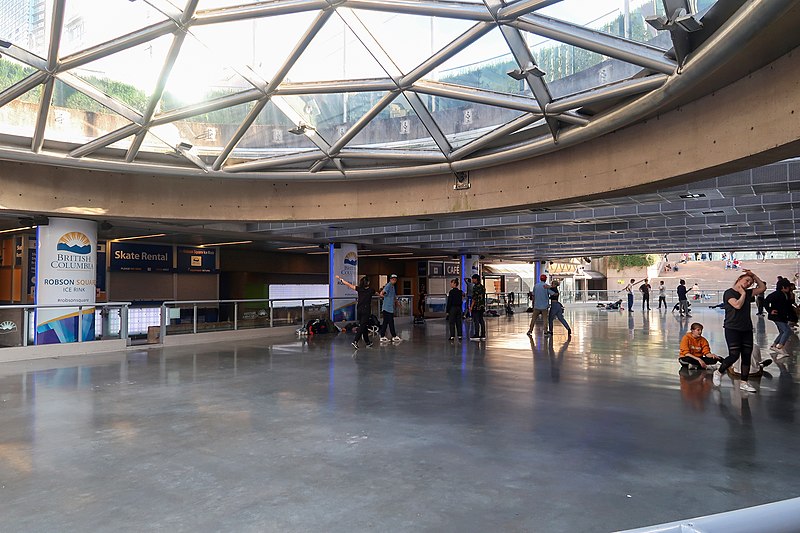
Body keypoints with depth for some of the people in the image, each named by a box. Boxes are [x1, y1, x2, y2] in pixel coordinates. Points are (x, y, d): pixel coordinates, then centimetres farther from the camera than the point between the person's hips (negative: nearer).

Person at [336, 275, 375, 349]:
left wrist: (340, 278, 9)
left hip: (359, 310, 4)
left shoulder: (359, 289, 0)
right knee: (362, 326, -7)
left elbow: (349, 284, 1)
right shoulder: (371, 290, -2)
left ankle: (367, 342, 22)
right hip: (366, 310, -4)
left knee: (364, 326, 13)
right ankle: (355, 341, -21)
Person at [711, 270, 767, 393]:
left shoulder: (747, 293, 14)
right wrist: (743, 294, -5)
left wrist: (754, 275, 9)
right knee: (734, 355, -13)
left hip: (747, 329, 7)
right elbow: (737, 305, -19)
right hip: (732, 328, -7)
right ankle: (719, 372, 10)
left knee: (746, 356, 5)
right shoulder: (729, 293, -5)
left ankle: (744, 383, 13)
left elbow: (762, 287, 18)